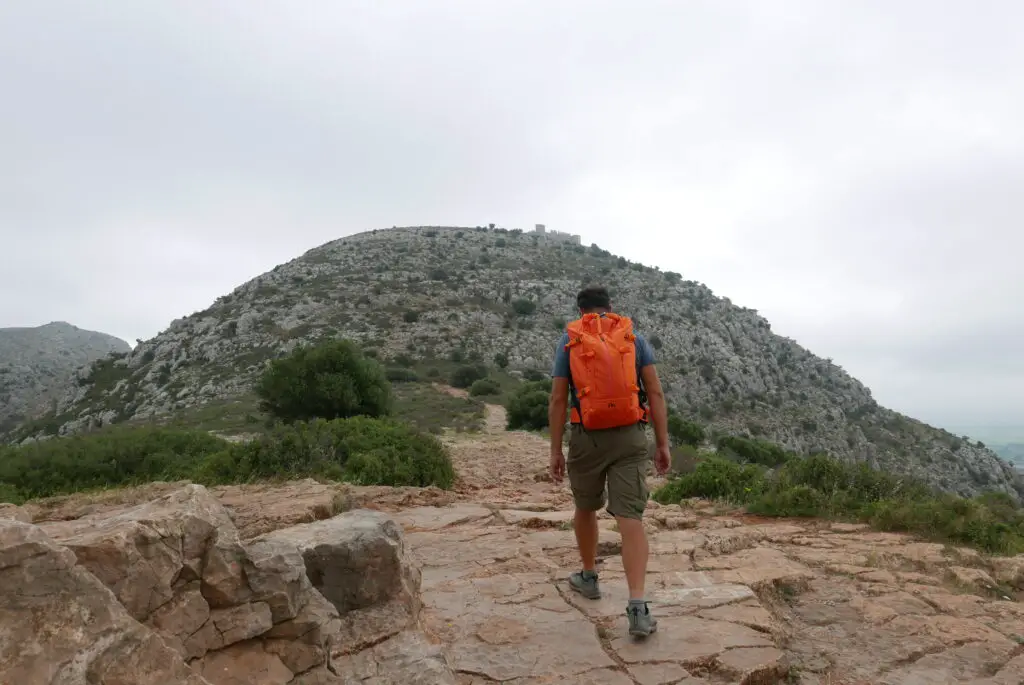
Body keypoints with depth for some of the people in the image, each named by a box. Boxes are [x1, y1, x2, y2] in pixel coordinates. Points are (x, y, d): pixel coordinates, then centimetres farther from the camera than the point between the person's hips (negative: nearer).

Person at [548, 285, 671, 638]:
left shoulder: (568, 341, 3)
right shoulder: (635, 338, 6)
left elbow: (557, 400, -2)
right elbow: (655, 392, 0)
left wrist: (556, 452, 2)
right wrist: (663, 445, 3)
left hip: (587, 439, 0)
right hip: (629, 438, 0)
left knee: (585, 507, 23)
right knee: (631, 520, -3)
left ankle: (588, 576, 39)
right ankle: (638, 608, -12)